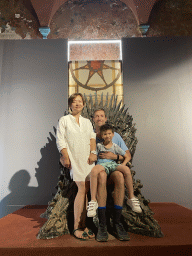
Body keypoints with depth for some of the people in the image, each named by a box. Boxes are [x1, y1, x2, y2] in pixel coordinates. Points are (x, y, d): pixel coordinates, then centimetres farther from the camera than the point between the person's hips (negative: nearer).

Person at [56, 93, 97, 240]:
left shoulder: (87, 121, 20)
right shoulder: (64, 120, 7)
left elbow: (92, 137, 13)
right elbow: (60, 140, 0)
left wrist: (93, 153, -2)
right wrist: (66, 157, -9)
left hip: (87, 158, 4)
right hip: (74, 158, -4)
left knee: (85, 190, 1)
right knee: (82, 189, -12)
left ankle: (82, 225, 11)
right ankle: (77, 227, 0)